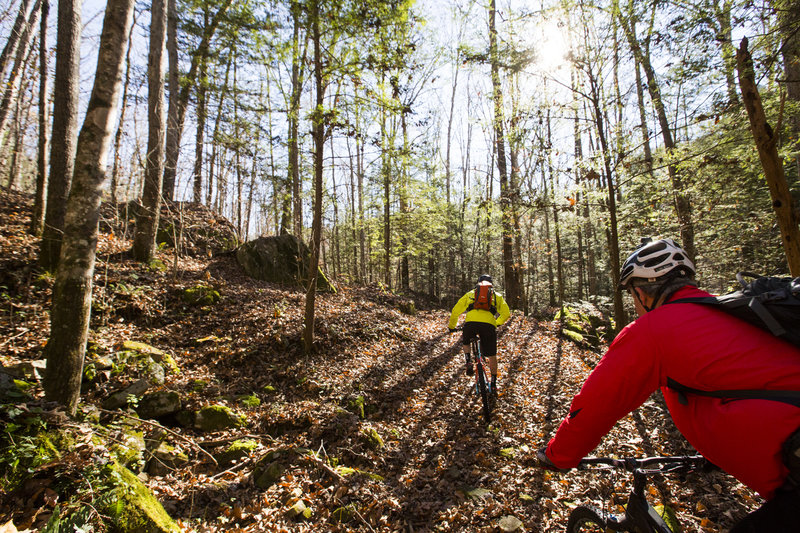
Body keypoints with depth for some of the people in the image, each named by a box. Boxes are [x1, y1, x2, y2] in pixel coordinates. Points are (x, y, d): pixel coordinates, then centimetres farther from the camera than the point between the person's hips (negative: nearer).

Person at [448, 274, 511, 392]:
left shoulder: (470, 294, 28)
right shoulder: (497, 295, 28)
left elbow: (455, 311, 26)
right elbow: (506, 313, 20)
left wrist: (451, 326, 40)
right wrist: (497, 323, 39)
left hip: (471, 322, 0)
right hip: (489, 324, 0)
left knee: (465, 341, 32)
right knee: (492, 355, 16)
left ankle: (468, 362, 10)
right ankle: (493, 384, 21)